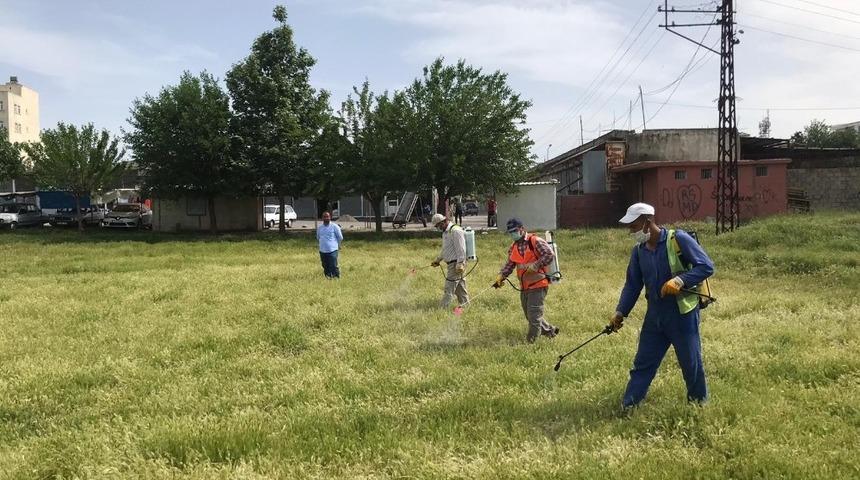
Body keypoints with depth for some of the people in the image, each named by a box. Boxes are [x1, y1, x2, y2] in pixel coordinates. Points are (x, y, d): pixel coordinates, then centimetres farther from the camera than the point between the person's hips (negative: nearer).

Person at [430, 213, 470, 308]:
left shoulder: (455, 231, -15)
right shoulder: (446, 232, 17)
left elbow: (461, 249, -20)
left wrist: (460, 264, -23)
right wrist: (437, 260, 29)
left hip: (456, 264, -10)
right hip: (451, 264, 10)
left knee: (449, 289, -8)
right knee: (460, 289, 12)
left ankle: (442, 308, -7)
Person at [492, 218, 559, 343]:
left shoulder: (535, 241, -11)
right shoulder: (513, 247, 13)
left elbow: (550, 254, -18)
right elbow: (509, 265, 13)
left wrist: (534, 266, -22)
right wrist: (501, 277, -2)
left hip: (538, 284, -8)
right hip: (524, 287, 8)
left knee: (534, 315, -8)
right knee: (529, 315, 15)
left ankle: (531, 341, 1)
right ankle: (550, 331, 31)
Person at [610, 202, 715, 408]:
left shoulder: (678, 239, -14)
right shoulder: (639, 250, 5)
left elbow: (707, 266, -14)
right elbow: (632, 284, 11)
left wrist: (680, 281, -26)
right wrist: (620, 312, 4)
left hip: (683, 315, -5)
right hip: (655, 316, 6)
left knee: (691, 363, 8)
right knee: (642, 364, 9)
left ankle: (699, 404, 28)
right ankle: (627, 407, 15)